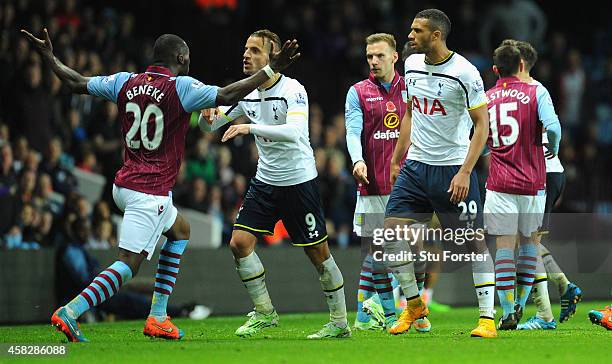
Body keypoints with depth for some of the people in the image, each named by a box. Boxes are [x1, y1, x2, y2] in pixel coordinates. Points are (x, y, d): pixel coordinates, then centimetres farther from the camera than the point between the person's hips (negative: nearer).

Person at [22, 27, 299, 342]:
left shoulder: (126, 82, 6)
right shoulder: (180, 87, -12)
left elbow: (77, 83, 12)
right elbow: (227, 96, -19)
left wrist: (48, 56, 27)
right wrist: (272, 69, -14)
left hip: (123, 186, 9)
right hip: (150, 193, -9)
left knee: (180, 230, 28)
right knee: (128, 264, -9)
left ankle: (158, 317, 22)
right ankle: (69, 312, -23)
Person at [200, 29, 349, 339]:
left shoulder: (293, 90, -17)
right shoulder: (245, 94, 2)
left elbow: (295, 131, -34)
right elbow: (208, 125, 8)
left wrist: (250, 127, -40)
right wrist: (208, 113, -16)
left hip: (298, 180, -6)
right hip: (265, 181, 6)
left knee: (318, 252, -1)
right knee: (239, 243, -6)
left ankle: (340, 322, 13)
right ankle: (264, 312, 9)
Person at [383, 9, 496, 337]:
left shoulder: (464, 73, -14)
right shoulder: (412, 65, 6)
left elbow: (482, 124, -12)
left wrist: (464, 172, -19)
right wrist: (397, 160, 19)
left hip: (453, 169, -6)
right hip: (416, 165, 6)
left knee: (475, 241, -2)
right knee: (391, 232, -2)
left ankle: (487, 317, 3)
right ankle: (414, 304, 14)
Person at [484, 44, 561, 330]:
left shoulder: (483, 99, 5)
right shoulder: (536, 92, -2)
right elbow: (552, 126, -15)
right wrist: (554, 149, 5)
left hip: (499, 184, 0)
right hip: (532, 182, 0)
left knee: (504, 245, 0)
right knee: (530, 241, 17)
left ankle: (508, 314, -7)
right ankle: (521, 304, 12)